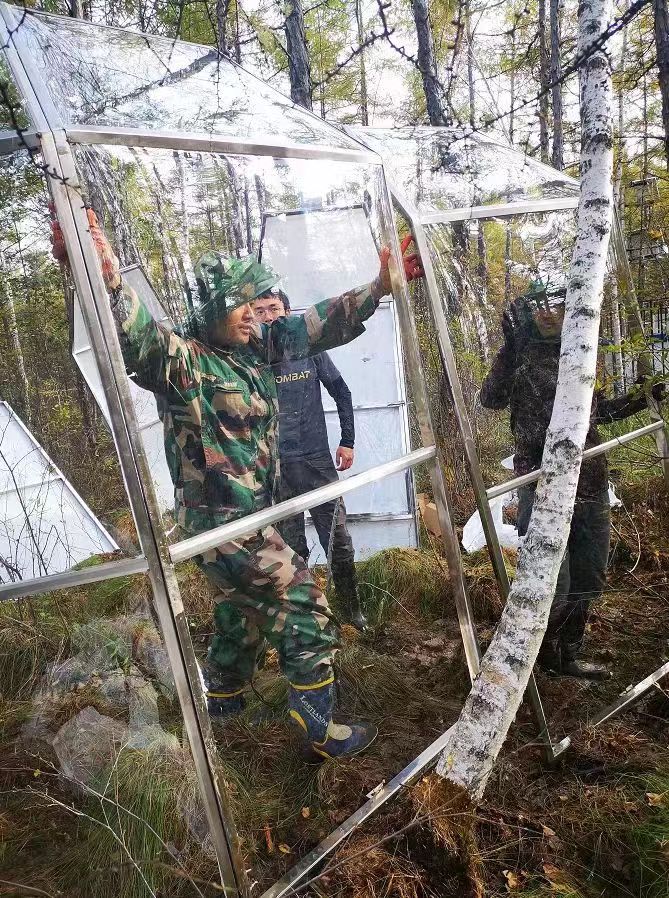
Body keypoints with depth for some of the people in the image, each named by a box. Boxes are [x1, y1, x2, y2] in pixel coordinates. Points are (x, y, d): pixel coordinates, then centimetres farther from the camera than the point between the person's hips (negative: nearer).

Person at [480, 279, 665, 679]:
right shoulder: (520, 356, -1)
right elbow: (491, 398, -19)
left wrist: (647, 395, 19)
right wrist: (510, 346, -26)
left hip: (591, 485, 7)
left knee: (588, 582, 14)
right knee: (553, 586, -8)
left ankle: (567, 657, 32)